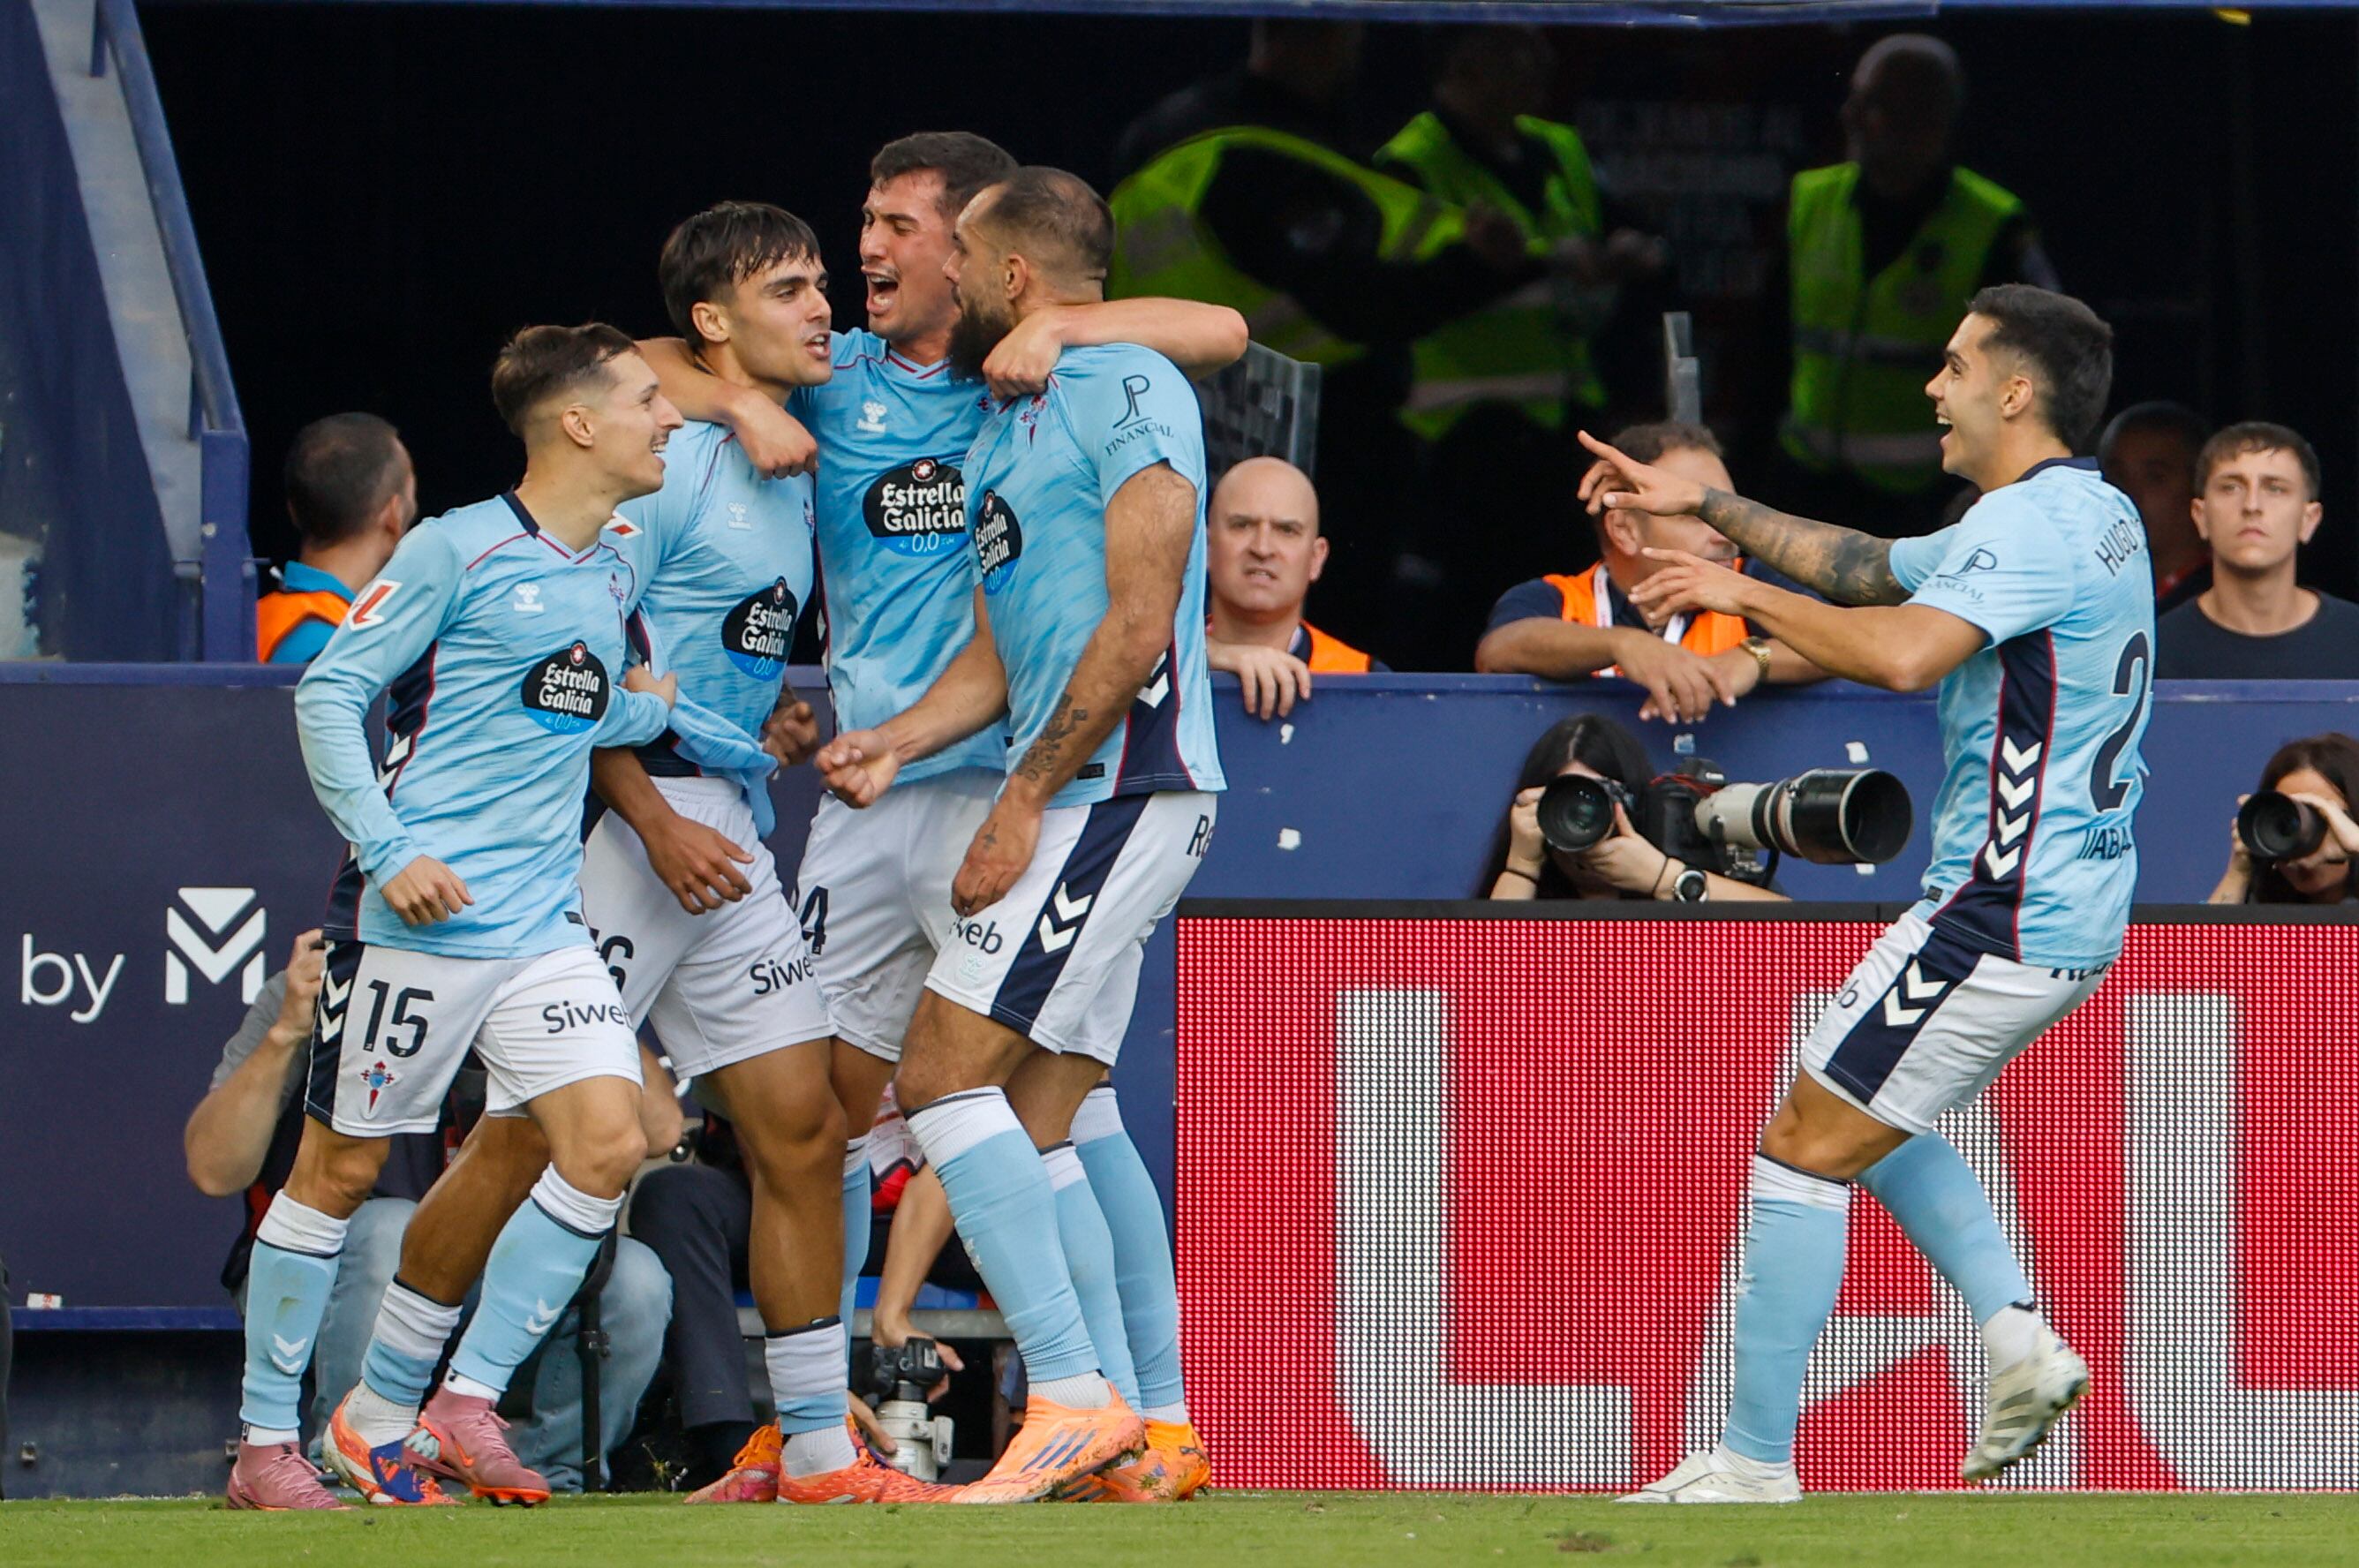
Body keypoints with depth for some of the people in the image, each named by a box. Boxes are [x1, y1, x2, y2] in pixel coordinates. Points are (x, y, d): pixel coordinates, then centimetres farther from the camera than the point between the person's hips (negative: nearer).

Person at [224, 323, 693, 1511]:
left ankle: (437, 1405, -1)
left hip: (543, 916, 7)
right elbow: (329, 693, -7)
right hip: (416, 917, -7)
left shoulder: (613, 575, 13)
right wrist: (387, 851, -16)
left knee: (606, 1138, -9)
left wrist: (668, 710, 6)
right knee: (342, 1165, 1)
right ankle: (265, 1445, 11)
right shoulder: (460, 551, -8)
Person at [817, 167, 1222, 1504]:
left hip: (1120, 791, -10)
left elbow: (1137, 628, -15)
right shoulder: (1002, 433, 22)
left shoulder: (1129, 392, -8)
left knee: (946, 1078, -16)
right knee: (1036, 1129, 8)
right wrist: (895, 742, 5)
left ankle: (1076, 1396, -20)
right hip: (1085, 806, 10)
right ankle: (1154, 1431, 10)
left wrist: (1024, 800, -15)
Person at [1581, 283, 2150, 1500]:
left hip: (1998, 920, -10)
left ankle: (1756, 1457, 0)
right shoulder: (2096, 517, 16)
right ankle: (2020, 1337, 11)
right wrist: (1707, 506, 27)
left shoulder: (2034, 522, -17)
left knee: (1804, 1148, -3)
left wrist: (1742, 591, -20)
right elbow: (1866, 566, 27)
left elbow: (1905, 653, -33)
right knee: (1867, 1119, 26)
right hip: (2076, 911, 10)